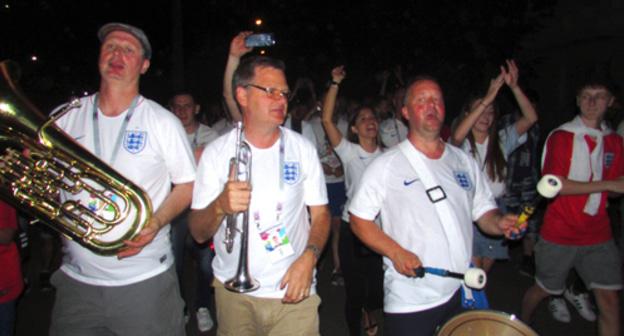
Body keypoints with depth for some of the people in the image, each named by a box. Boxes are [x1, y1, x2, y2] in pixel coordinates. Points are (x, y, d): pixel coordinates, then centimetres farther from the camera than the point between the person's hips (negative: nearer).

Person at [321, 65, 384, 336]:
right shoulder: (349, 151, -3)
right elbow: (327, 120, -15)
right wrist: (335, 84, -18)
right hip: (352, 229, -3)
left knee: (377, 291, 11)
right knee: (354, 291, 6)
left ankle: (368, 312, 46)